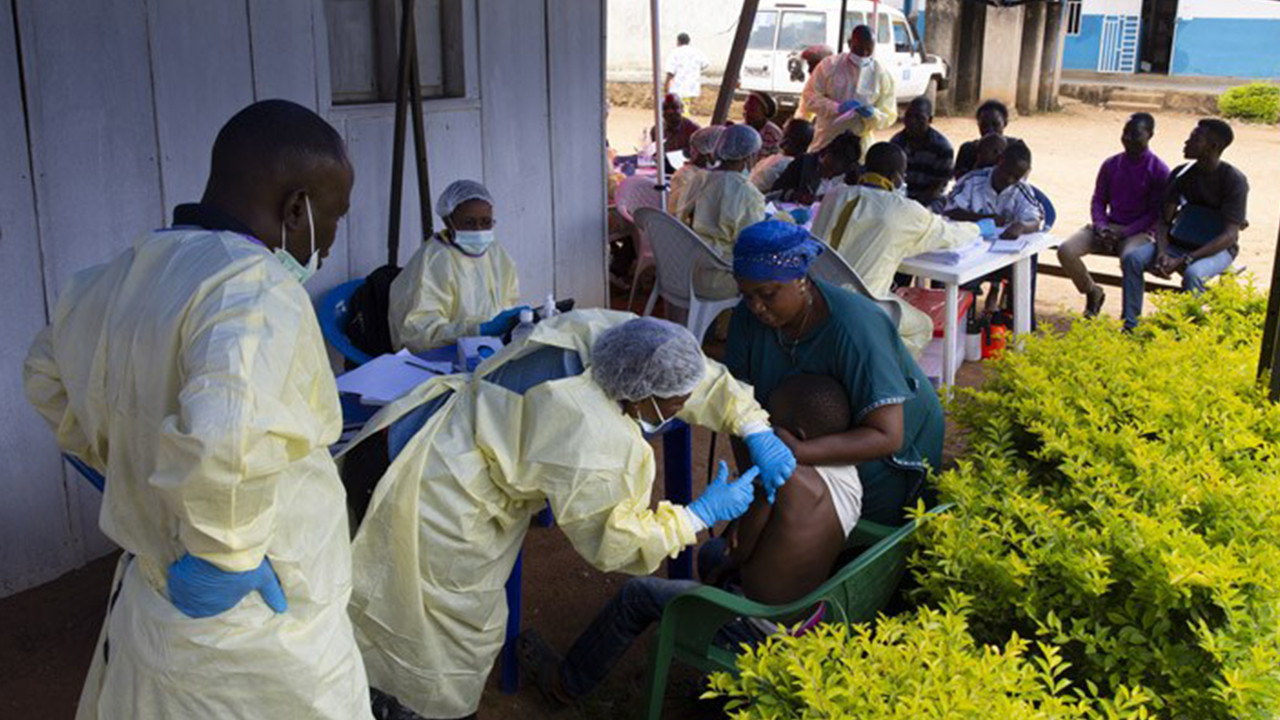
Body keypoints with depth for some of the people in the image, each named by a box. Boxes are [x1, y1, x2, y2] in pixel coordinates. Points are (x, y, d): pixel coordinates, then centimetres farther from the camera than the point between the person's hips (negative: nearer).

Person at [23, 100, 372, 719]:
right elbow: (226, 438, -44)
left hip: (141, 605, 8)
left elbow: (47, 377, 20)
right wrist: (223, 552, -27)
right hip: (257, 644, -7)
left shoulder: (114, 279, 0)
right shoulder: (257, 290, -26)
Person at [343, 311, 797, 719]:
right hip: (440, 507, -9)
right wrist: (702, 514, -15)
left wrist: (756, 431, -5)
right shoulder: (598, 450, -35)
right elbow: (611, 544, -17)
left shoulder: (606, 333, -14)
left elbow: (705, 379, 1)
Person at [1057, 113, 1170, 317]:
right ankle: (1092, 291, 6)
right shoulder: (1111, 165, 9)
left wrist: (1123, 233, -18)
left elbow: (1156, 213, -7)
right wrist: (1100, 226, -9)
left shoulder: (1159, 171, -5)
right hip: (1107, 227, 5)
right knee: (1065, 251, -21)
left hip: (1139, 232, -4)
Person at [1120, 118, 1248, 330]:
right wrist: (1161, 253, -21)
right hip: (1181, 242, 5)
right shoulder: (1182, 174, 0)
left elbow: (1229, 236, -22)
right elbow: (1164, 220, 1)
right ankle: (1129, 327, -19)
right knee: (1132, 258, -20)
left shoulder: (1234, 180, -16)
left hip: (1218, 249, -5)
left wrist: (1183, 261, -31)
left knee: (1193, 273, -39)